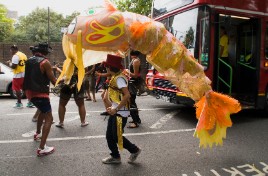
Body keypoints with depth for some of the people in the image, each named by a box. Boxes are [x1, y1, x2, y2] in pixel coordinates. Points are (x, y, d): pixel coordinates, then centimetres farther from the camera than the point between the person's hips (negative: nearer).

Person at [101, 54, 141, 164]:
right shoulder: (114, 78, 11)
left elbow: (127, 95, -26)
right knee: (109, 135, 12)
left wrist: (116, 109, -24)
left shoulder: (119, 78, -17)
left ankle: (134, 150, 18)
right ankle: (115, 156, 25)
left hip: (120, 113, -9)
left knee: (117, 136, -1)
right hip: (114, 112, 9)